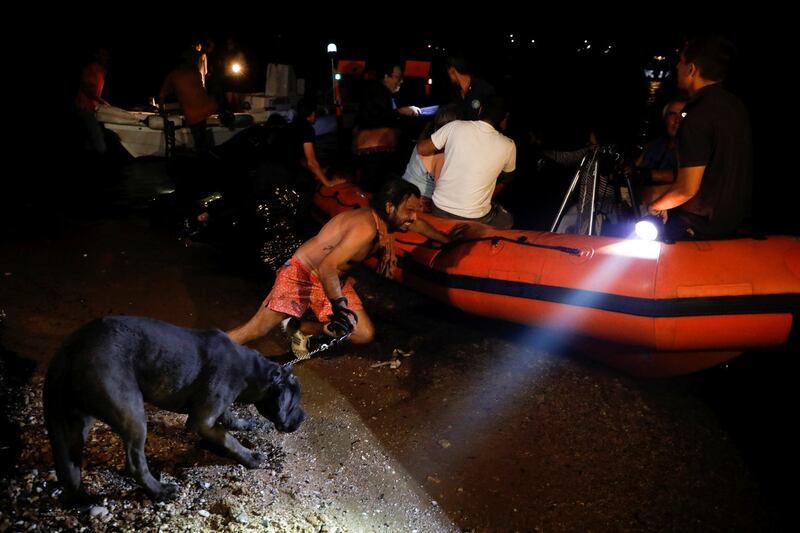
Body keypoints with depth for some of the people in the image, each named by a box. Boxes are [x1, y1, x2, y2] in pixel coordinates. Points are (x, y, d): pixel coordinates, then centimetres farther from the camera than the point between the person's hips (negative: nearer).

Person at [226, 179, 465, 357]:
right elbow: (327, 268, -34)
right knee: (256, 330, -16)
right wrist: (339, 305, -30)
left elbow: (417, 224, 21)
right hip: (302, 272, -8)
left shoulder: (387, 219, -3)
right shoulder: (366, 228, -31)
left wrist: (445, 238, 33)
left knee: (365, 334, -2)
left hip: (335, 279, 9)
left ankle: (300, 329, 13)